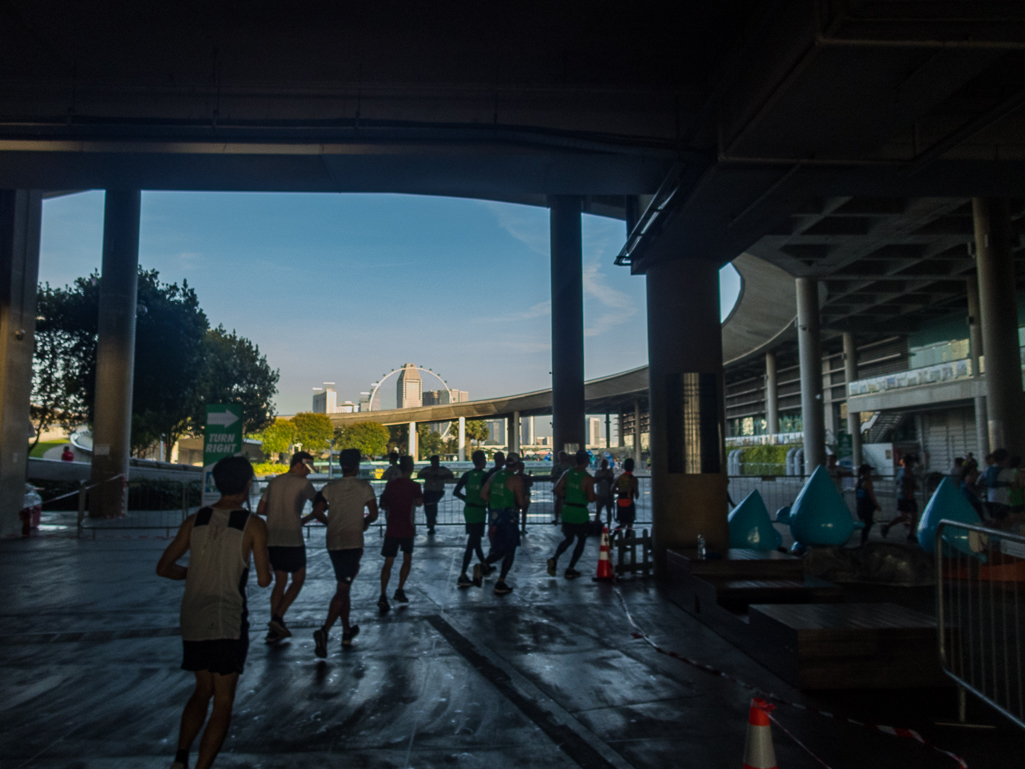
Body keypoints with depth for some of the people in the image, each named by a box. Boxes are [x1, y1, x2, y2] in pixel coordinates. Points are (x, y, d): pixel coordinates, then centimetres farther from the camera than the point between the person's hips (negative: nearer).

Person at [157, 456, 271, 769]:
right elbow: (263, 580, -10)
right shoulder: (253, 524, -10)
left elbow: (164, 567, 6)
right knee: (222, 703, 10)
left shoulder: (195, 520, 2)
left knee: (202, 690, 24)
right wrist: (265, 568, 11)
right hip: (229, 624, -4)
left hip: (192, 622, 5)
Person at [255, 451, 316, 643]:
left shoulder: (274, 482, 12)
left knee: (280, 582, 13)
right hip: (292, 539, -6)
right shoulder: (302, 483, -6)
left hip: (271, 539, 6)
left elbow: (260, 510, 14)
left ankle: (274, 630, 11)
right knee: (298, 579, 9)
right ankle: (278, 618, -4)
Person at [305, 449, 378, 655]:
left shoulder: (330, 487, 7)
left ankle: (347, 632, 25)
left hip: (333, 543, 5)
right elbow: (373, 514, -6)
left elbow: (317, 512, 0)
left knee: (343, 587, 17)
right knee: (342, 590, -7)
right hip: (353, 543, -5)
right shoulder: (364, 487, -3)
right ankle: (324, 630, -24)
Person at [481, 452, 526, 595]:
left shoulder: (494, 476, 7)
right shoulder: (516, 479, -12)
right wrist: (518, 506, 9)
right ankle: (501, 584, 7)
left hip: (494, 517, 6)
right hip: (509, 517, -6)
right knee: (510, 552, 6)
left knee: (498, 549, 19)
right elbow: (521, 502, -13)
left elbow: (483, 493, 7)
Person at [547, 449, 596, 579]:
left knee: (568, 539, 22)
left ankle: (554, 558, -2)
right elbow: (591, 499, -21)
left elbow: (557, 491, -1)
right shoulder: (588, 478, -15)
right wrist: (595, 496, 1)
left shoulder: (567, 474, 0)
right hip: (581, 514, -5)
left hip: (567, 512, 5)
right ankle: (570, 570, 12)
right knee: (581, 541, 14)